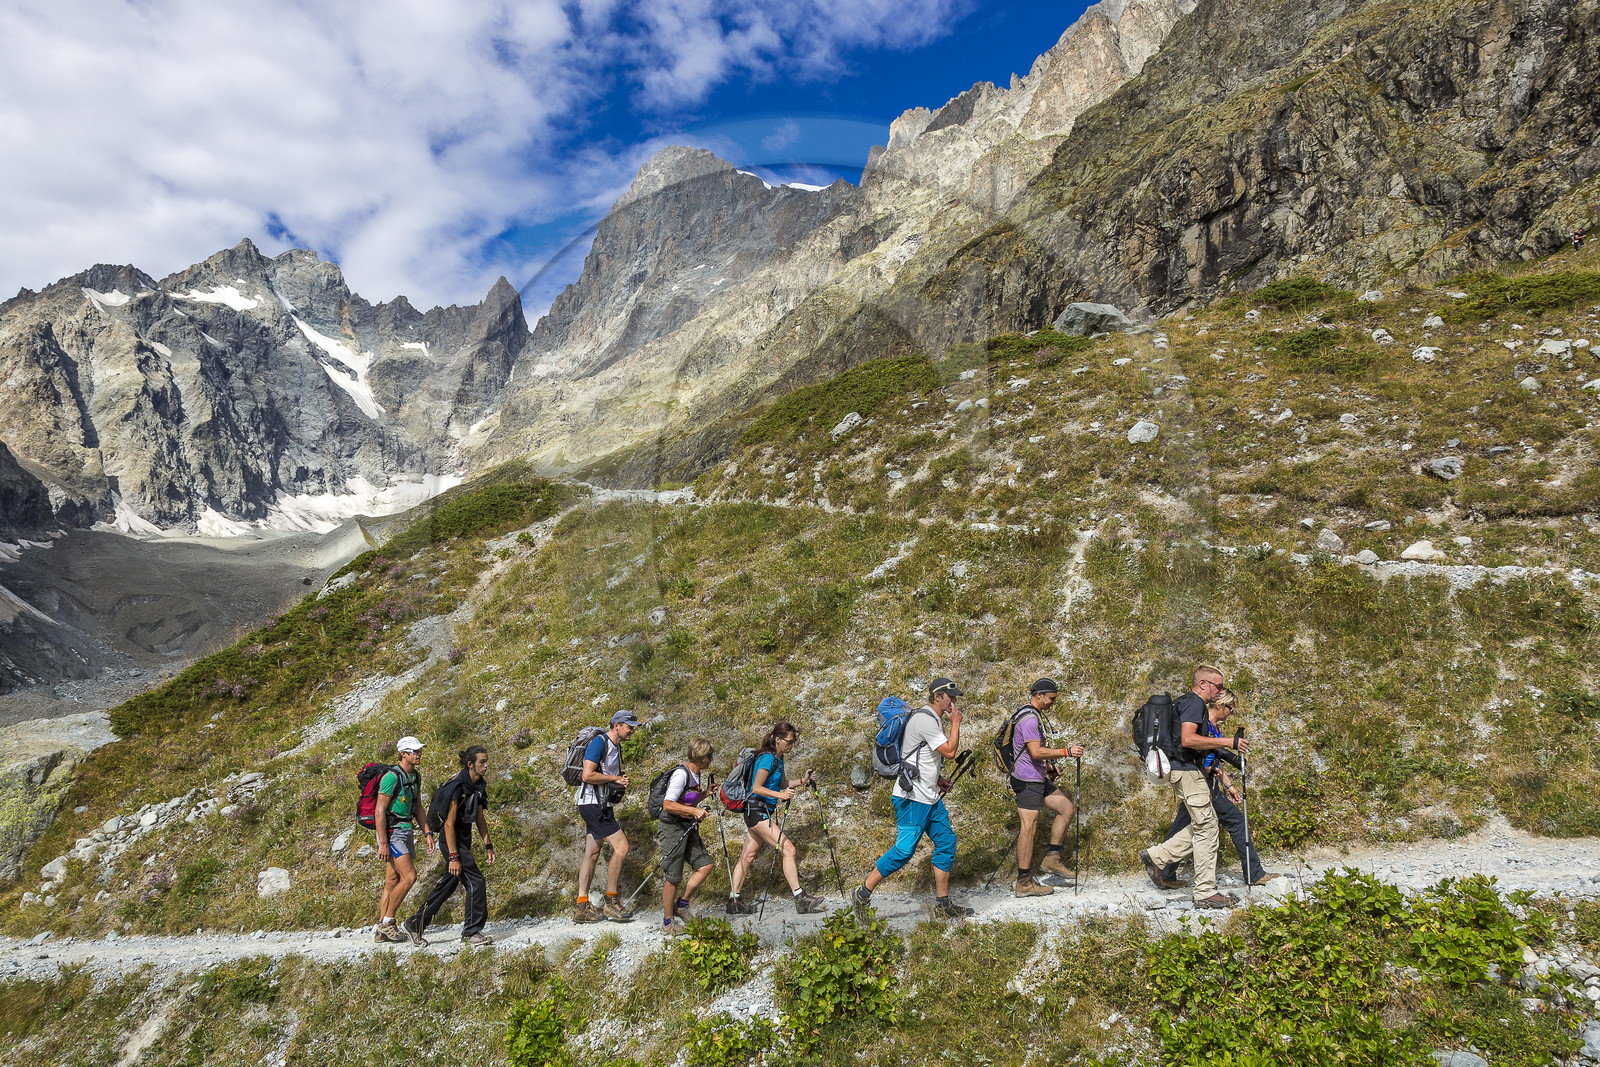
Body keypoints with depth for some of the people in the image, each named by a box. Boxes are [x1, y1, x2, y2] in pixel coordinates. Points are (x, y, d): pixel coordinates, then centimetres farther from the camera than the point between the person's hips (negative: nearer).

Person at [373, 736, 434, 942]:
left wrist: (427, 833, 12)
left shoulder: (415, 776, 11)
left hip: (407, 832, 9)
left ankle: (381, 930, 17)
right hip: (392, 833, -9)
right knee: (409, 877, -14)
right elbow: (380, 811, -18)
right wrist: (383, 843, -20)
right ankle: (387, 922, -1)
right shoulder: (392, 777, -17)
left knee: (393, 882, 11)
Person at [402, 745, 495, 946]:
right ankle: (471, 933, 0)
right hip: (451, 841, -10)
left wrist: (488, 846, 13)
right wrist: (453, 857, -23)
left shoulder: (478, 786, 6)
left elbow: (480, 818, 15)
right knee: (475, 882, -9)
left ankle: (414, 925, 26)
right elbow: (449, 824, -22)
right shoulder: (457, 787, -22)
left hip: (463, 841, 10)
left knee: (447, 886, 15)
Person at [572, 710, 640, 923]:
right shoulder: (599, 743, -13)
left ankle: (582, 906, 12)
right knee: (621, 846, -13)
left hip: (603, 806, 10)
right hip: (592, 804, -10)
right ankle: (611, 901, -5)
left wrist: (620, 785, 8)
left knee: (592, 854, 9)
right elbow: (587, 775, -22)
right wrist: (615, 779, -13)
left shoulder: (616, 747, 17)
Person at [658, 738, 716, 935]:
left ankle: (681, 906, 18)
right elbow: (668, 805, -25)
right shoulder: (681, 774, -19)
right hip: (672, 828, -9)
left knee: (705, 865, 4)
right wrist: (694, 811, -29)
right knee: (673, 878, -1)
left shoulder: (695, 774, 10)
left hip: (687, 828, 9)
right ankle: (668, 922, 12)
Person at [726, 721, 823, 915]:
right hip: (757, 811, -10)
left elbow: (780, 784, 21)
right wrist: (780, 795, -28)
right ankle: (800, 900, -11)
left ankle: (734, 901, 18)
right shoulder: (767, 758, -16)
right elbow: (757, 788, -19)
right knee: (788, 849, -13)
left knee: (747, 856, 12)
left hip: (761, 813, 10)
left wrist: (801, 781, 10)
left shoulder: (778, 758, 13)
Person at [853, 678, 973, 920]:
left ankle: (943, 905, 14)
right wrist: (956, 723, -9)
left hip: (930, 796, 10)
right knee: (904, 850, -9)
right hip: (912, 798, -10)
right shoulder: (924, 719, -17)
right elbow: (949, 752, -19)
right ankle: (863, 894, 4)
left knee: (946, 842, 7)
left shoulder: (934, 719, 16)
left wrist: (937, 779, 15)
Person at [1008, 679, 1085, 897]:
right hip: (1027, 781, -10)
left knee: (1066, 808, 12)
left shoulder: (1033, 715, 15)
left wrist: (1046, 766, 22)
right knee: (1029, 827, -6)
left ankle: (1052, 859, 15)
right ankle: (1024, 883, -1)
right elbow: (1036, 752, -26)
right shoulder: (1029, 718, -18)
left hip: (1038, 778, 10)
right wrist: (1066, 751, -23)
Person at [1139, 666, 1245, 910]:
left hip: (1190, 770, 11)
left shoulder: (1190, 702, 20)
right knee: (1206, 827, -6)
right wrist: (1226, 742, -21)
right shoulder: (1194, 703, -13)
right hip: (1187, 770, -11)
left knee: (1204, 824, 12)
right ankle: (1206, 893, -1)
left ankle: (1156, 857, 14)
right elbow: (1188, 739, -26)